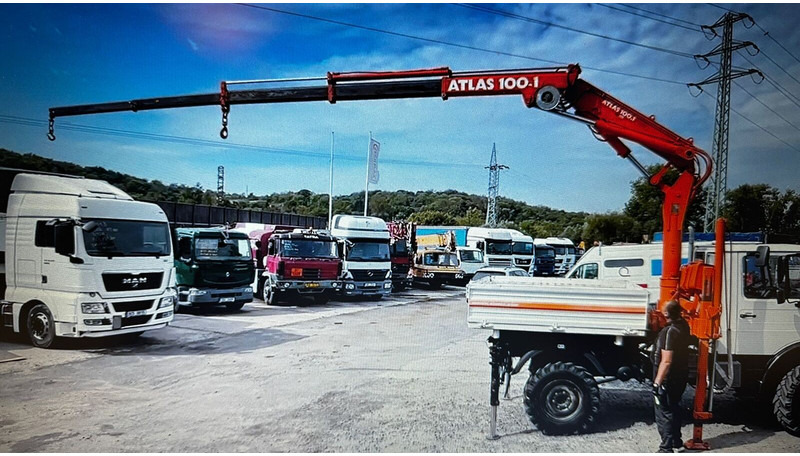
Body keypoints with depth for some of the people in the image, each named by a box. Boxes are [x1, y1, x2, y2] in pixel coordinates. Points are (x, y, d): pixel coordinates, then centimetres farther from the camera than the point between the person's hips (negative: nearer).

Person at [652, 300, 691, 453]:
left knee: (664, 413, 0)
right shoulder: (684, 325, 0)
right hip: (681, 376, 9)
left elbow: (666, 361, -28)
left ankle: (666, 448, 5)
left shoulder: (669, 331, -26)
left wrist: (657, 382, -23)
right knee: (674, 408, 24)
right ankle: (676, 440, 37)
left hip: (668, 379, -9)